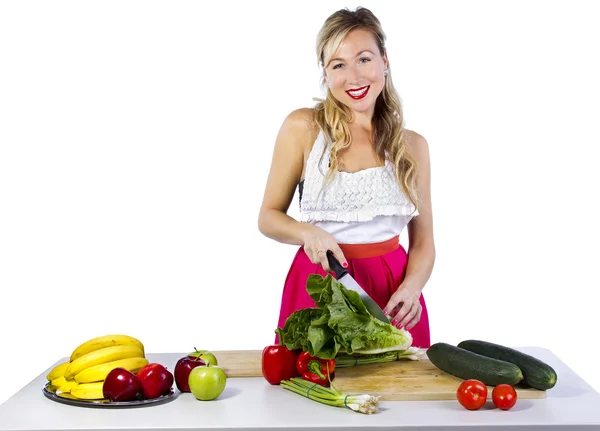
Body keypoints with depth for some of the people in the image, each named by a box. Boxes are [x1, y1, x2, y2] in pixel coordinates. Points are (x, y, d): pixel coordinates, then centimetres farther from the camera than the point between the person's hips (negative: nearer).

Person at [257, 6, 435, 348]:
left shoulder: (412, 145, 4)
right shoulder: (302, 128, -4)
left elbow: (424, 241, 6)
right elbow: (269, 217, 3)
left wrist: (412, 287, -13)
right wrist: (306, 232, -17)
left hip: (391, 293, 2)